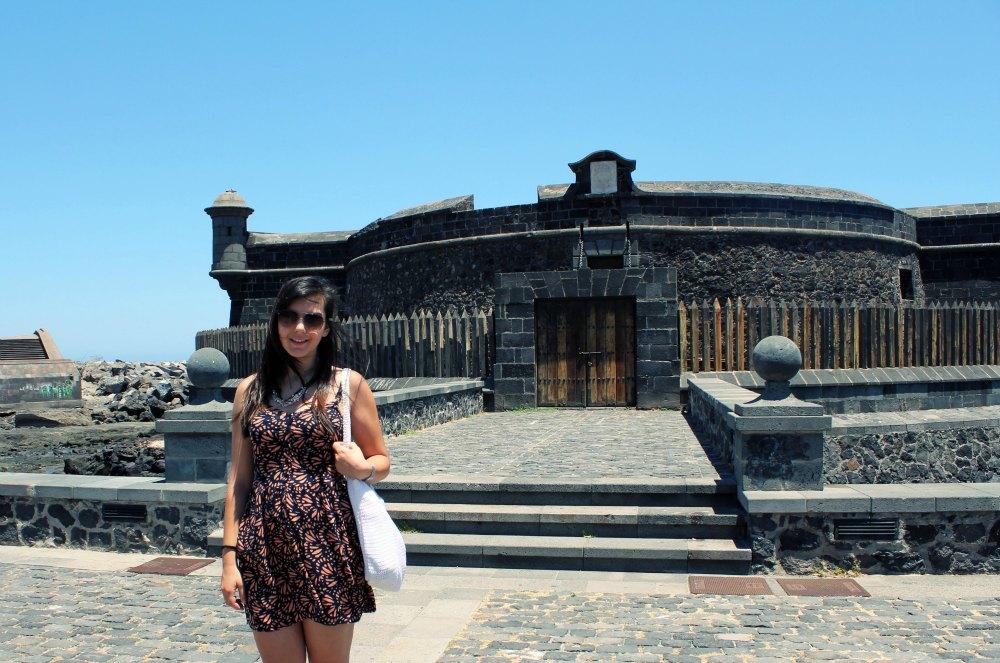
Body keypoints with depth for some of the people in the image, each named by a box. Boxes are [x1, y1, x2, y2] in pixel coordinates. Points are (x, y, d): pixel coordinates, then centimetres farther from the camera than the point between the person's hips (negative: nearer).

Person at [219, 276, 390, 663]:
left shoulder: (348, 384, 1)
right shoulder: (251, 390, 8)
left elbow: (381, 462, 7)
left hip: (327, 549, -2)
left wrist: (362, 468, -15)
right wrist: (230, 554, 3)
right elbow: (239, 478, 9)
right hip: (265, 553, 2)